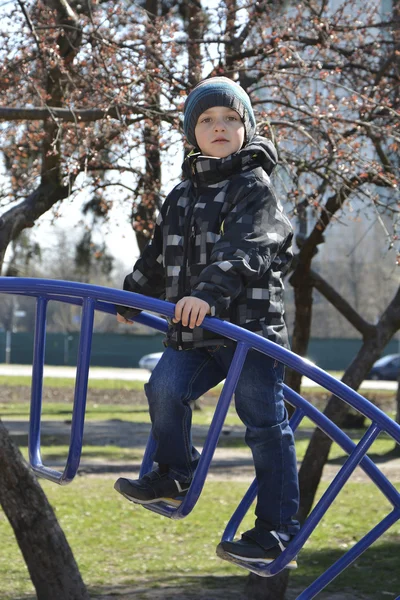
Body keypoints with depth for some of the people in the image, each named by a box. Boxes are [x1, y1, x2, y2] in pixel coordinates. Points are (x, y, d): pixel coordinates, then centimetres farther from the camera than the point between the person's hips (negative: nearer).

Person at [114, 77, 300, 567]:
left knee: (265, 424, -2)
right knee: (165, 388, -13)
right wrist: (132, 296, 36)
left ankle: (277, 526, 7)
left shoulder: (255, 187, -6)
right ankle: (175, 475, 12)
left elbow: (244, 249, -23)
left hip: (251, 326, -6)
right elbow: (158, 255, 29)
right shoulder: (182, 195, 15)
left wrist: (209, 291, -36)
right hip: (193, 331, 6)